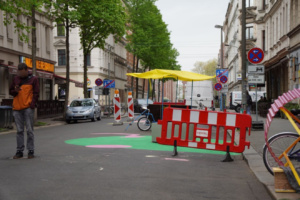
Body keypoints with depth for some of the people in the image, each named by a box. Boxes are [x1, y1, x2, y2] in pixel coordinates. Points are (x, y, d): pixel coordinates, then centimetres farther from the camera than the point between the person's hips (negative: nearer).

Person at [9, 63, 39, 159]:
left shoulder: (33, 79, 3)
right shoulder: (16, 79, 14)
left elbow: (36, 93, 0)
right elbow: (10, 91, 18)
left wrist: (32, 104, -11)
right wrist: (15, 91, -5)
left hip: (28, 108, -4)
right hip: (17, 108, 4)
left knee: (29, 130, -2)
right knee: (19, 131, 6)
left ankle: (31, 151, 4)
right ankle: (19, 151, 11)